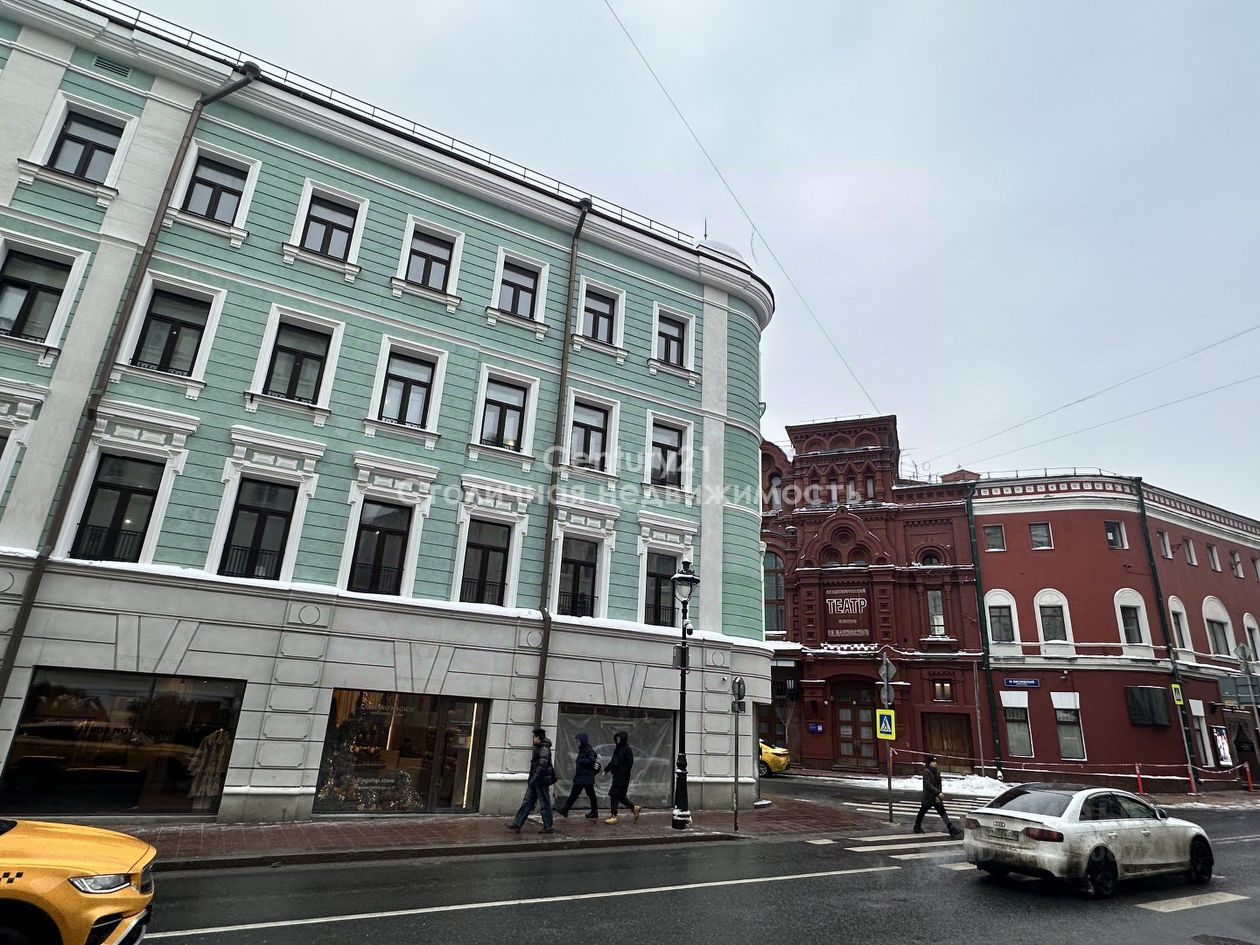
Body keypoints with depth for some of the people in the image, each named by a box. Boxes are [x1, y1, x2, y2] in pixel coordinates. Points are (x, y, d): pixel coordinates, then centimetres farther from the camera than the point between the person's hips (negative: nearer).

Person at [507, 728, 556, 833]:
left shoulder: (544, 749, -17)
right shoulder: (538, 748, 14)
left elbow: (542, 766, -25)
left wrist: (533, 779, -25)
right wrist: (531, 779, 23)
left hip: (541, 781, -10)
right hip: (535, 781, 10)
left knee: (544, 804, 0)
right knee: (527, 802, 8)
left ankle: (549, 827, 10)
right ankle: (517, 825, 9)